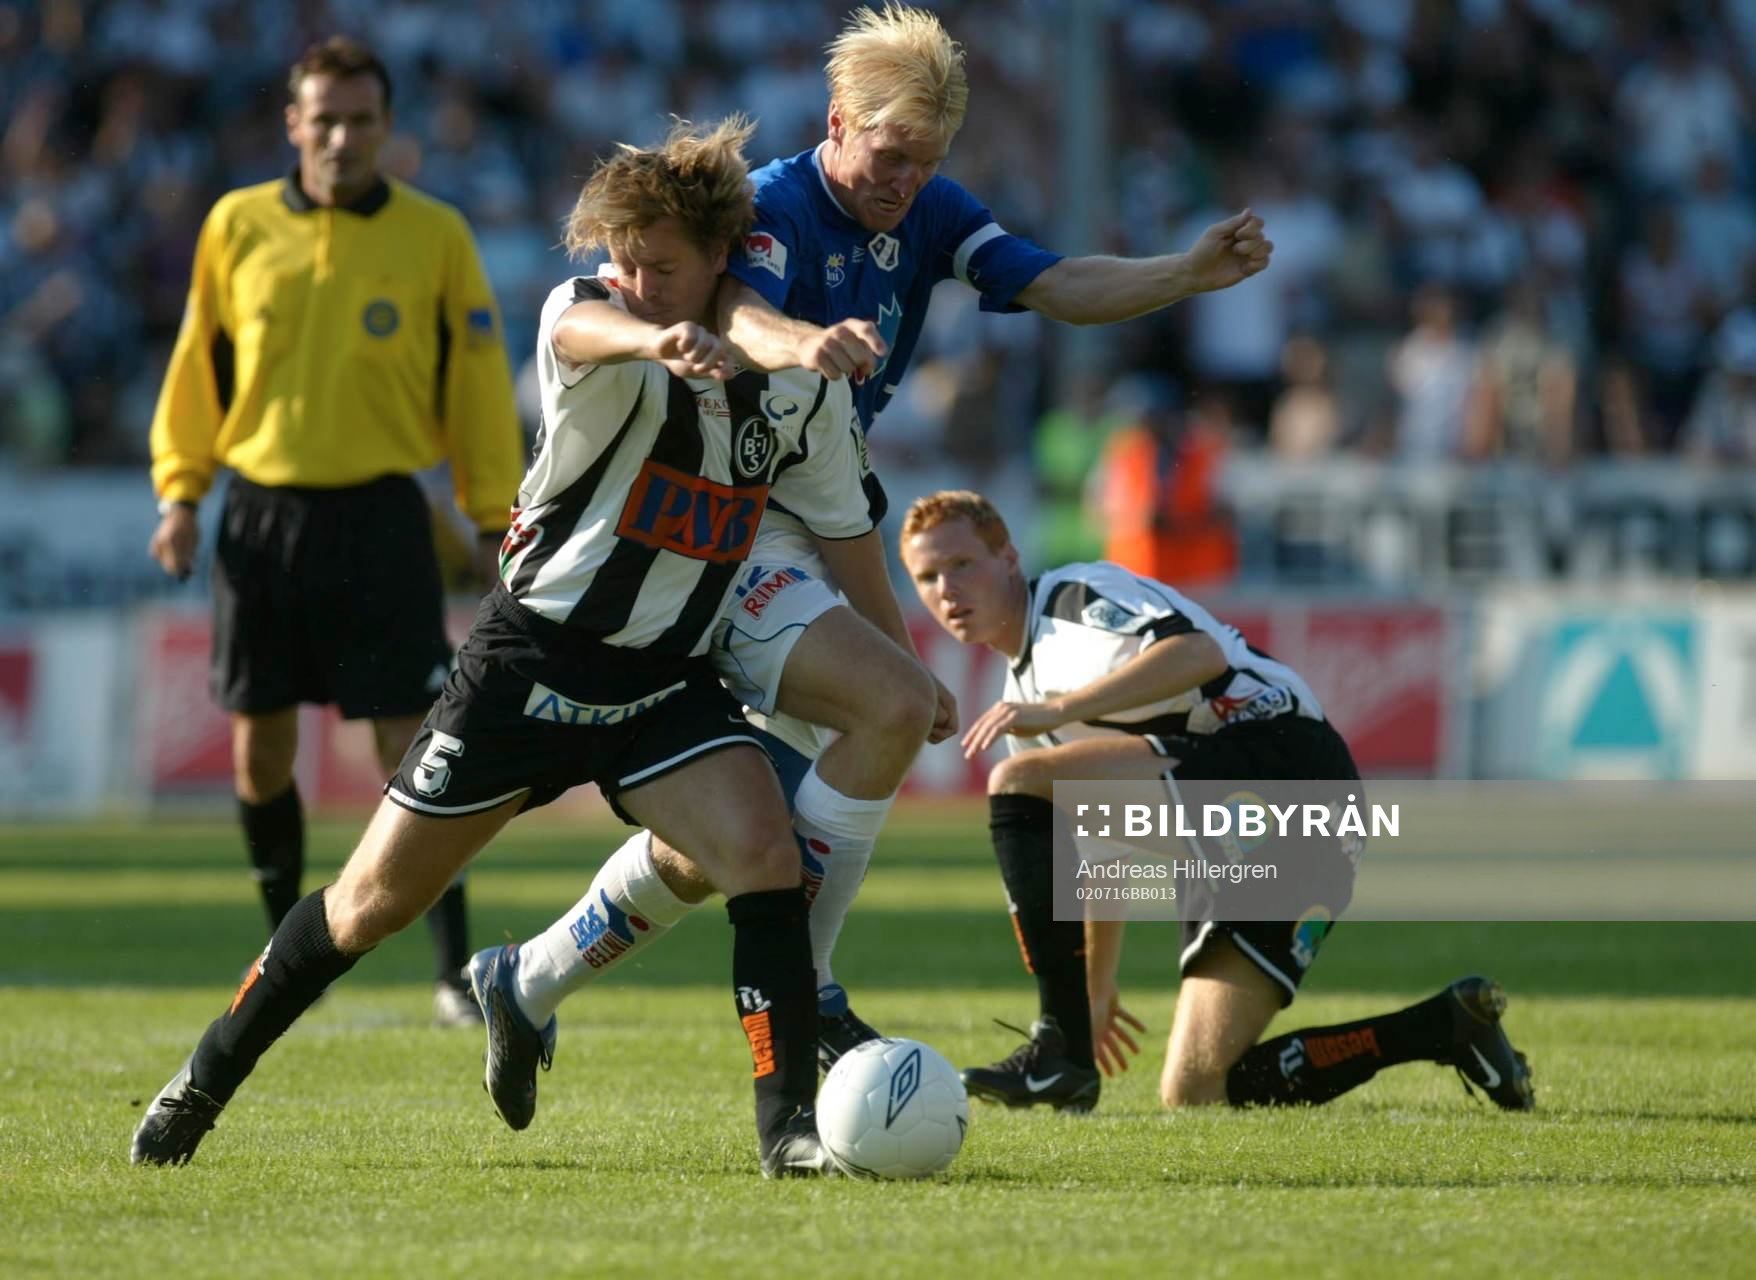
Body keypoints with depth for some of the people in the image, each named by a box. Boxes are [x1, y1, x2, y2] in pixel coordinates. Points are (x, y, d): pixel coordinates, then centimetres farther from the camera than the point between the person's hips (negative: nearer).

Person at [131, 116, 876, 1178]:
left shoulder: (800, 387, -3)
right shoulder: (591, 322, -15)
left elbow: (845, 531, 13)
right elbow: (584, 329, -42)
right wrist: (653, 338, -65)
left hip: (666, 682, 2)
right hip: (530, 658, -2)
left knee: (765, 851, -24)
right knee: (375, 902, 5)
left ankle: (790, 1126, -17)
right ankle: (210, 1076, 26)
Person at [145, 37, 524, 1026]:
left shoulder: (435, 236, 1)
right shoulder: (238, 227, 5)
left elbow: (477, 383, 4)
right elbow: (198, 366, 13)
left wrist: (497, 522, -1)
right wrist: (180, 490, 7)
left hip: (379, 516, -2)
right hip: (264, 513, 2)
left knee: (412, 740, -7)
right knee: (260, 743, 6)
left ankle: (455, 969, -4)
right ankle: (286, 941, 24)